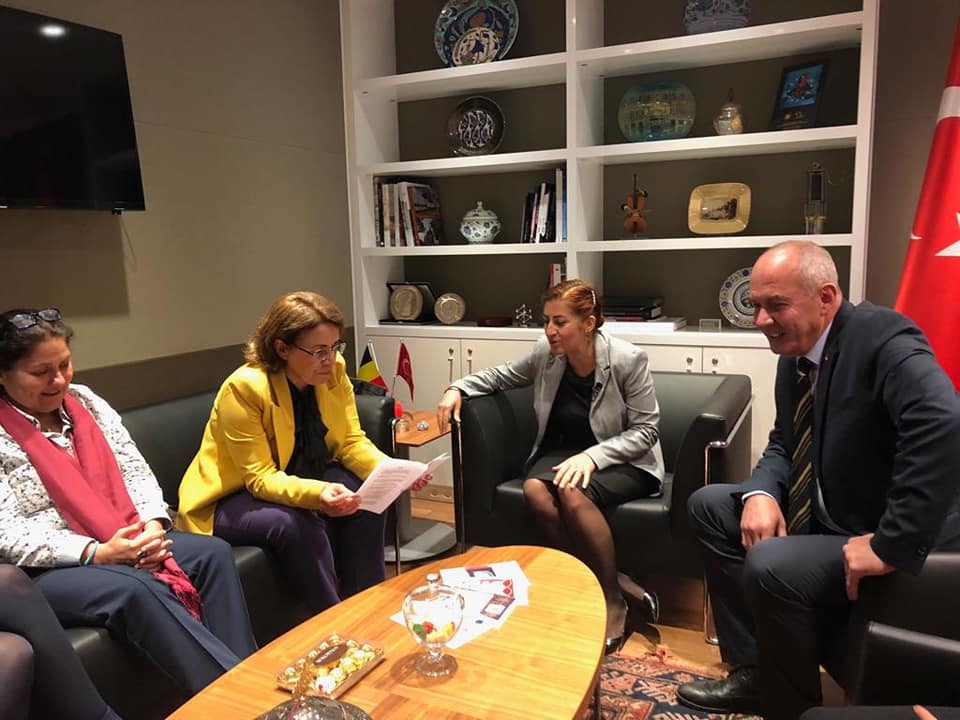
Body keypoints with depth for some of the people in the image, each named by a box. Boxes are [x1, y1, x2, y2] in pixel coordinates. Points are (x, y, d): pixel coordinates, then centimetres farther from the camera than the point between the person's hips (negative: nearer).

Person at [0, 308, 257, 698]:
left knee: (213, 553, -16)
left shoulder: (86, 402, 11)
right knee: (135, 589, -34)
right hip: (47, 569, -6)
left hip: (128, 543, 6)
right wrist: (96, 553, -22)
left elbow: (134, 469, 9)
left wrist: (152, 525, -10)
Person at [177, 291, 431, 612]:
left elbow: (352, 442, -6)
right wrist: (317, 494, -44)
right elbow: (261, 479, -26)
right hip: (234, 498, -5)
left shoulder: (335, 372, -10)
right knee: (298, 526, -33)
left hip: (303, 477, 6)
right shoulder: (244, 388, -26)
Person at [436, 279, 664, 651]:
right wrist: (459, 387, -3)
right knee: (534, 490, -29)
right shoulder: (546, 353, -5)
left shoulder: (628, 359, -17)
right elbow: (502, 375, 14)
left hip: (623, 461, -4)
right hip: (562, 452, 5)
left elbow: (646, 430, -13)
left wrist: (593, 455, -26)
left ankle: (613, 600, -13)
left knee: (572, 492, -35)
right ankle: (592, 584, -12)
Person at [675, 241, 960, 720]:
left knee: (770, 565, -30)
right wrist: (762, 493, -9)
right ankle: (752, 672, 12)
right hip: (819, 515, 9)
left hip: (894, 539, -9)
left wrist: (892, 546, -36)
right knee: (708, 505, 8)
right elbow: (783, 443, 12)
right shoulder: (795, 354, 4)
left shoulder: (883, 338, -22)